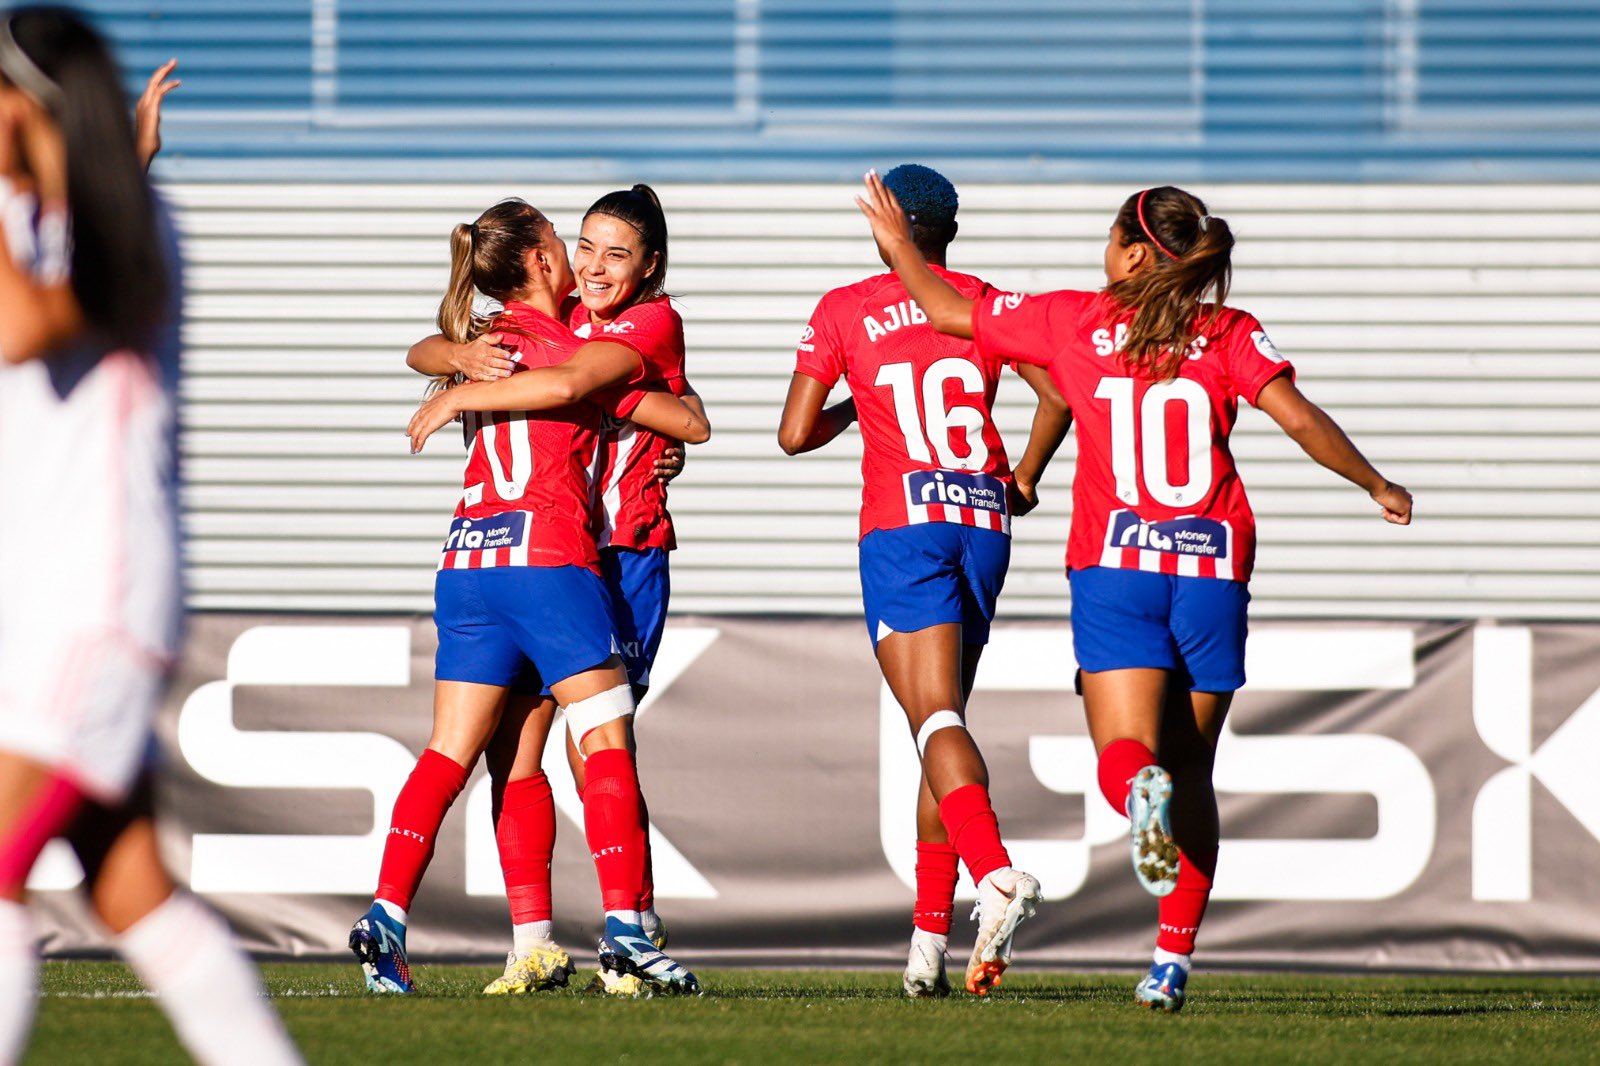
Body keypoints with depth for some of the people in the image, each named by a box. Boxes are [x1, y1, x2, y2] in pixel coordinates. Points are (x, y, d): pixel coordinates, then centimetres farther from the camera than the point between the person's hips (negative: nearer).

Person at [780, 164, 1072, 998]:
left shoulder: (844, 312, 4)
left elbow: (795, 434, 1)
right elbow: (1057, 396, 2)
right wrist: (1024, 483, 16)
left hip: (902, 527, -4)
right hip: (984, 524, 4)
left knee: (936, 720, -14)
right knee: (944, 719, 13)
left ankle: (996, 874, -40)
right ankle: (929, 937, 11)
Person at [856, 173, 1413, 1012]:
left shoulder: (1074, 322, 4)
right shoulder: (1232, 336, 3)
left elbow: (950, 312, 13)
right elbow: (1299, 419, -8)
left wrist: (899, 246, 30)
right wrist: (1376, 487, 6)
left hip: (1115, 567, -1)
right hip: (1213, 566, 1)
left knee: (1125, 755, -8)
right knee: (1191, 774, 12)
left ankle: (1140, 789, -47)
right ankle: (1173, 962, 9)